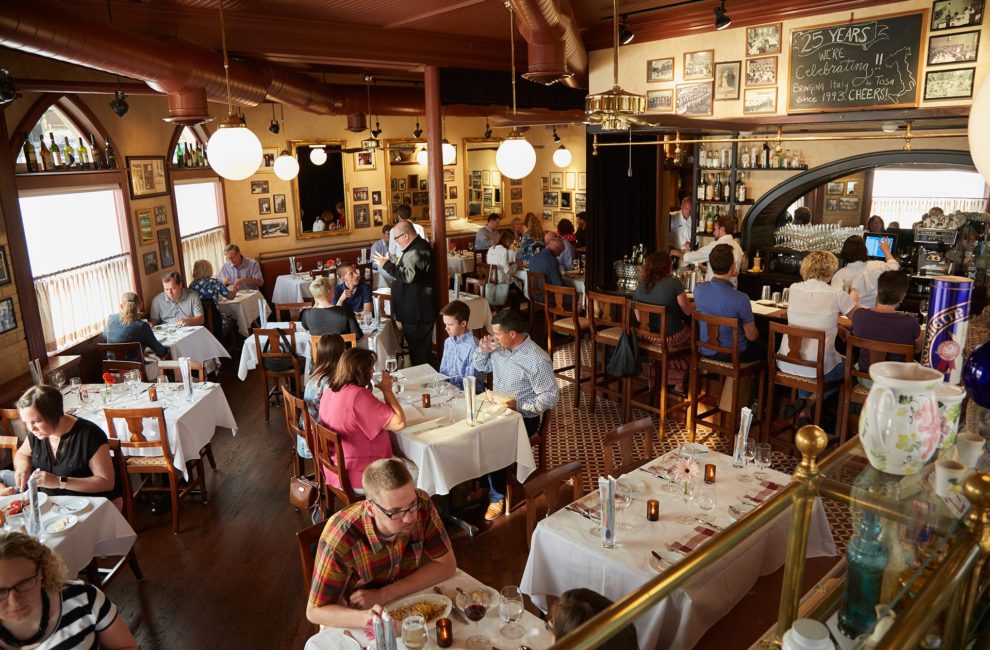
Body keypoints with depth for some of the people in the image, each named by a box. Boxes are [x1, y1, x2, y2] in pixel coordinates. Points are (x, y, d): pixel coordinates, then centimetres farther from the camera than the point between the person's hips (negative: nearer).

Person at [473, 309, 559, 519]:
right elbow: (481, 367, 16)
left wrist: (518, 405, -28)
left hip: (523, 417, -7)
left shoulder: (537, 360, -23)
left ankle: (497, 496, -4)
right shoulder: (500, 347, -1)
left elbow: (551, 397, -20)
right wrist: (483, 350, -6)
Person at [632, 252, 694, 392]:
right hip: (672, 337, -5)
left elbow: (639, 318, 5)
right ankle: (679, 382, 33)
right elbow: (688, 310, -8)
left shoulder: (640, 287, -2)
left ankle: (674, 380, 38)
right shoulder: (674, 283, -16)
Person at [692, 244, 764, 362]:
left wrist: (729, 277, 11)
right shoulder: (741, 299, -29)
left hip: (706, 351, 5)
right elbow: (751, 336, -15)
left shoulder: (698, 290, -15)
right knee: (764, 347, 27)